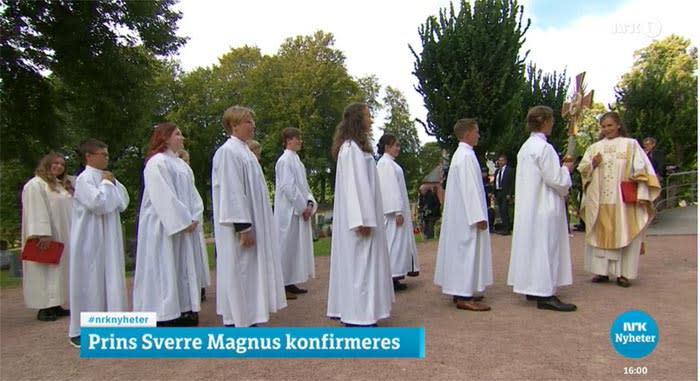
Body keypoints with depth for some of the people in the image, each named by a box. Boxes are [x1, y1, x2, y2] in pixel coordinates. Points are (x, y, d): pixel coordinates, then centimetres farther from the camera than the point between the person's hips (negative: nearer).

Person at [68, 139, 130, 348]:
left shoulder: (106, 178, 12)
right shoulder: (84, 178, -11)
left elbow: (123, 202, 10)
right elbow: (98, 204, -23)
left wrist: (112, 183, 0)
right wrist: (107, 184, -11)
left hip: (108, 239, 7)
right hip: (90, 240, -7)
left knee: (109, 280, 10)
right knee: (89, 282, -2)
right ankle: (80, 330, 8)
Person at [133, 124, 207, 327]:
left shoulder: (181, 164, 16)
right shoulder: (157, 162, -10)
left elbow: (192, 193, 11)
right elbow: (163, 196, -18)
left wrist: (194, 218, -3)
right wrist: (182, 221, -18)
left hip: (185, 226, 8)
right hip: (164, 227, -8)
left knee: (184, 268, 10)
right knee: (166, 268, -4)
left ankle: (183, 310, 18)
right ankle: (165, 314, 3)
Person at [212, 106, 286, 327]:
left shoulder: (244, 151, 16)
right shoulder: (228, 152, -14)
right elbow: (231, 192, -21)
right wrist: (243, 227, -23)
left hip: (252, 223, 10)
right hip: (240, 227, -10)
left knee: (250, 273, 14)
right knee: (238, 274, -2)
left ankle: (247, 321, 25)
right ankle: (236, 323, 8)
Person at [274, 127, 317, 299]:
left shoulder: (295, 159, 16)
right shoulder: (285, 160, -12)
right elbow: (288, 187, -19)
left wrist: (310, 203, 1)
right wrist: (303, 207, -15)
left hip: (299, 211, 9)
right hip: (289, 211, -9)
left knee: (296, 246, 12)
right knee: (287, 246, -4)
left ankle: (290, 283, 20)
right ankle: (282, 286, 4)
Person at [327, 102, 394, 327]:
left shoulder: (357, 147, 17)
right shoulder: (351, 148, -13)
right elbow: (353, 185, -20)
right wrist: (362, 220, -24)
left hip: (362, 216, 10)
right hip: (359, 217, -10)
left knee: (358, 262, 12)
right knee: (359, 262, -6)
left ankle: (356, 313, 19)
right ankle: (358, 317, 0)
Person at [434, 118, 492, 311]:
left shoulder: (459, 154, 16)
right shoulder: (467, 156, -16)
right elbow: (470, 188, -22)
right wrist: (479, 216, -22)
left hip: (459, 214, 11)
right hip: (468, 214, -11)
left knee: (461, 250, 13)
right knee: (468, 250, -7)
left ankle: (460, 291, 21)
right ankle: (464, 296, -3)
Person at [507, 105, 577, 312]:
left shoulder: (525, 147, 11)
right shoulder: (544, 148, -17)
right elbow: (555, 179, -17)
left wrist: (560, 169, 18)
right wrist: (566, 169, 1)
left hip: (528, 206, 9)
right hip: (545, 208, -9)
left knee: (532, 245, 13)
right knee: (546, 246, -5)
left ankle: (533, 288, 22)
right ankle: (545, 294, -1)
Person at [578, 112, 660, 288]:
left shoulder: (630, 144, 6)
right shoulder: (595, 147, 15)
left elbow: (641, 170, 1)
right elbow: (582, 169, 13)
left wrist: (641, 194, -8)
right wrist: (592, 164, -9)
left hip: (623, 200, -3)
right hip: (599, 201, 3)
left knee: (623, 234, -2)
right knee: (600, 234, 3)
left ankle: (623, 273, 5)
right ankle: (602, 270, 9)